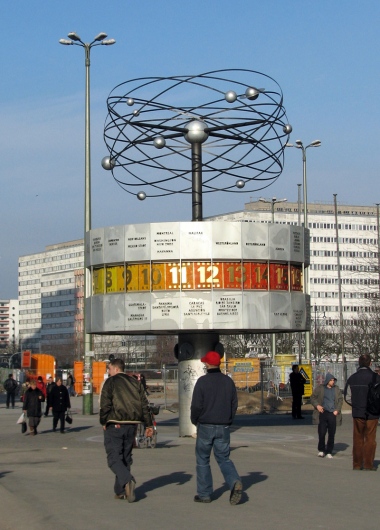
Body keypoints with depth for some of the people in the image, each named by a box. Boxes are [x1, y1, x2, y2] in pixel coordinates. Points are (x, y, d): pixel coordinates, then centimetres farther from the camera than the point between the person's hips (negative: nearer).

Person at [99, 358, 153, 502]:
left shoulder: (110, 382, -5)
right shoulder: (135, 383, 12)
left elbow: (105, 404, -13)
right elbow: (144, 404, 9)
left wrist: (103, 422, -1)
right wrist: (148, 425, 10)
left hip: (114, 425, -6)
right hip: (131, 425, 6)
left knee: (114, 457, -4)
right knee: (126, 457, 14)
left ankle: (127, 480, -28)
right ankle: (121, 490, 16)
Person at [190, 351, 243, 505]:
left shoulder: (202, 381, -10)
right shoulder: (228, 381, 4)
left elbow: (196, 405, -10)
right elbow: (234, 404, 7)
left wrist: (194, 420, 7)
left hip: (205, 427, -4)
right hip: (223, 427, 4)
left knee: (202, 460, 9)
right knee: (224, 459, 10)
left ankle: (204, 494, 12)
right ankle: (235, 482, -15)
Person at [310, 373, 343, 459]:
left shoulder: (337, 389, 11)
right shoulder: (319, 388, 5)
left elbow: (340, 400, 13)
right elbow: (312, 398, 7)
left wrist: (337, 410, 0)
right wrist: (317, 405, -9)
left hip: (333, 414, 2)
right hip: (323, 413, -2)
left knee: (331, 434, 2)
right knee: (321, 433, -5)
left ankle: (329, 452, 11)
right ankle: (321, 450, 13)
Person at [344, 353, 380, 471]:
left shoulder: (352, 378, 2)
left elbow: (347, 397, 4)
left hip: (357, 413, 3)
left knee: (358, 439, 10)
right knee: (370, 439, 4)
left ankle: (357, 464, 12)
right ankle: (368, 465, 4)